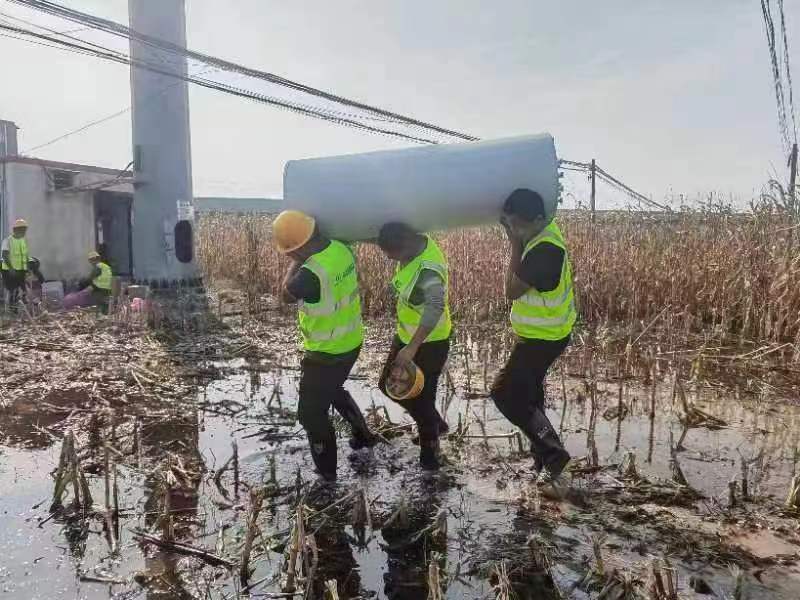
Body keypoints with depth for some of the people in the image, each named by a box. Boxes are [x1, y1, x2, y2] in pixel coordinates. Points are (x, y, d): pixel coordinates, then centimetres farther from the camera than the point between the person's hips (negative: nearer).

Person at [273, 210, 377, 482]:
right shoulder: (342, 250, -8)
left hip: (326, 354, -8)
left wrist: (296, 262, -7)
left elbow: (286, 296, -12)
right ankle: (363, 435, 48)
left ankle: (327, 473, 23)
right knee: (333, 390, 32)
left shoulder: (311, 273, -32)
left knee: (311, 414, 10)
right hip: (351, 342, 8)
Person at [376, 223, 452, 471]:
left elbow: (435, 309, -46)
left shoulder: (429, 269, -33)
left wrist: (412, 349, -51)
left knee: (421, 399, 4)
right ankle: (436, 423, 38)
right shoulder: (414, 245, -6)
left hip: (429, 343, -9)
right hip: (406, 336, 9)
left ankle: (429, 448, 31)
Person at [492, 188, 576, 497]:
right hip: (541, 332, 10)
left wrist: (516, 245, -23)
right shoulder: (543, 232, -1)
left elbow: (512, 291, -27)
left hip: (543, 337, -10)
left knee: (506, 393, -7)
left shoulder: (545, 250, -30)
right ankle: (543, 451, 39)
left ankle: (553, 453, -3)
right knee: (529, 389, 23)